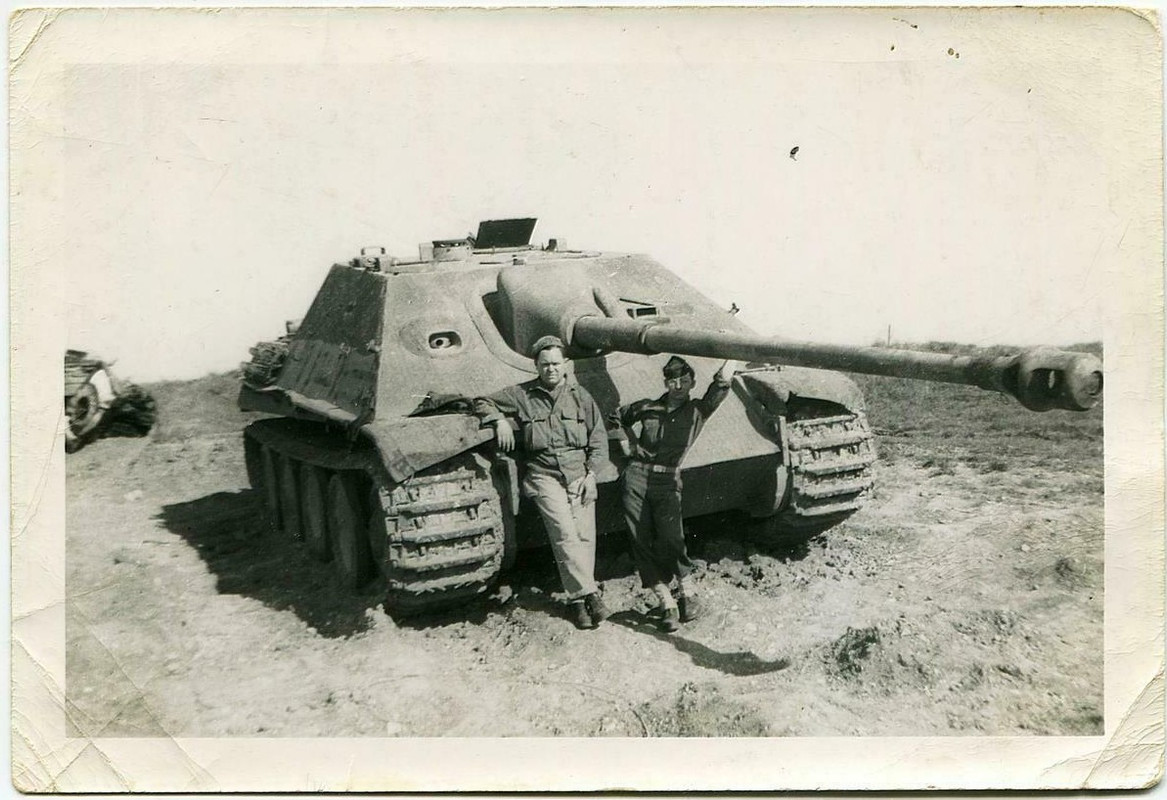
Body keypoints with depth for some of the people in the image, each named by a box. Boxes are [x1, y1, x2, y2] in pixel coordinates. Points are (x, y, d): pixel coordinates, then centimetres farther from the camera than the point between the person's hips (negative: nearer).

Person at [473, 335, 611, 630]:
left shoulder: (580, 396, 11)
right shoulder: (522, 395, 8)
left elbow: (599, 439, 11)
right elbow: (483, 402, 17)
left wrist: (591, 473, 1)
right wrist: (499, 420, -3)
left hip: (580, 475, 2)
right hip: (544, 476, -2)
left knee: (584, 535, -8)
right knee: (564, 532, -18)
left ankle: (577, 598, 1)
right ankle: (589, 593, -16)